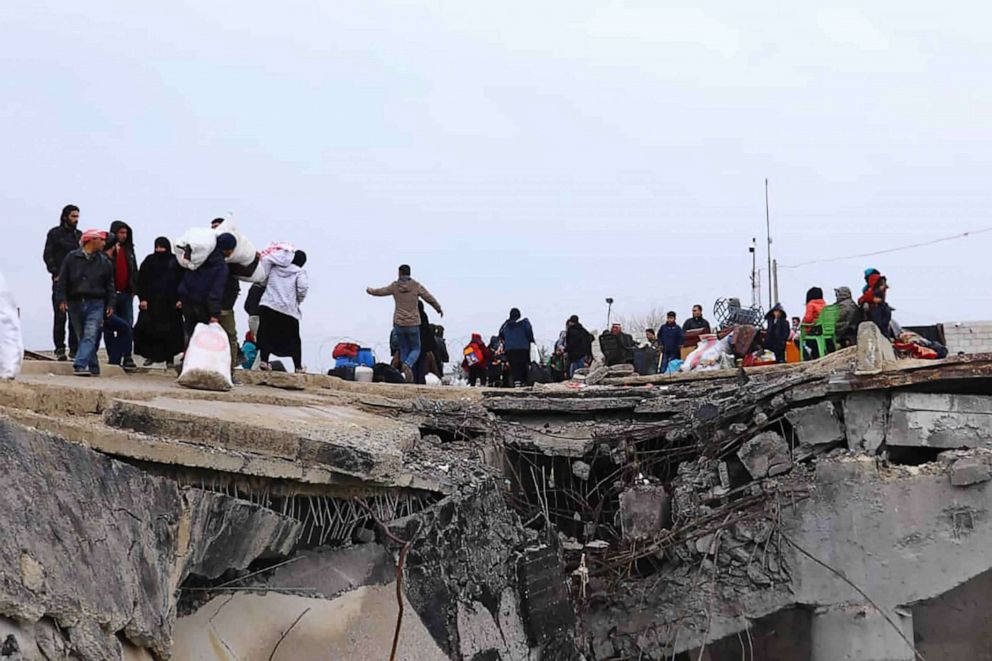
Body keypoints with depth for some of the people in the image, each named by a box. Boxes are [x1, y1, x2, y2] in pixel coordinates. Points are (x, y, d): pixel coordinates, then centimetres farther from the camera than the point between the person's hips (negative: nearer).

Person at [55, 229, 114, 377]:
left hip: (96, 304, 0)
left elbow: (109, 285, 13)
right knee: (82, 336, 5)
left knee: (90, 336, -15)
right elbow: (62, 280, 3)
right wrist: (62, 299, -5)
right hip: (75, 303, 0)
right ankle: (93, 367, 13)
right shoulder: (72, 258, 4)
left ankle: (80, 366, -24)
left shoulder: (104, 262, 9)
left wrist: (110, 304, 6)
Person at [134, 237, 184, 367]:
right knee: (148, 329, -4)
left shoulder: (175, 262, 4)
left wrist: (179, 299, -5)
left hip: (170, 302, -1)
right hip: (151, 302, 1)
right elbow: (141, 281, 7)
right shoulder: (149, 261, 8)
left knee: (170, 331, 0)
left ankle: (169, 358, 7)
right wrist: (142, 298, -2)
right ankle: (150, 355, 6)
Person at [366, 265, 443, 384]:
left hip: (398, 323, 2)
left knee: (404, 349, 15)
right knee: (415, 350, 10)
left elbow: (380, 292, 12)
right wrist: (439, 309, 21)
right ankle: (407, 365, -22)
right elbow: (430, 299, 2)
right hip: (413, 324, -1)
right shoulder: (416, 286, -5)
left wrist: (369, 290, 35)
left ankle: (408, 377, 6)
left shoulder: (395, 287, -2)